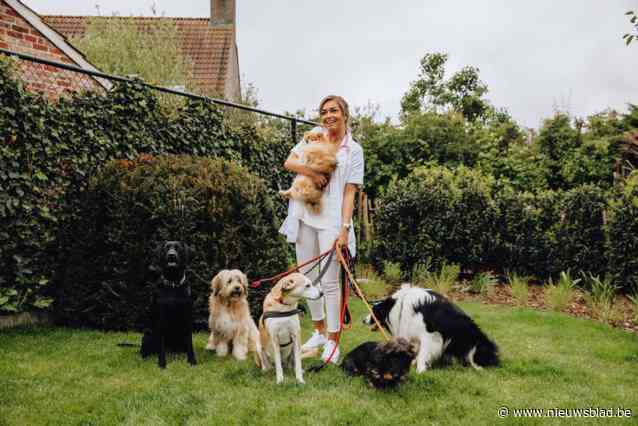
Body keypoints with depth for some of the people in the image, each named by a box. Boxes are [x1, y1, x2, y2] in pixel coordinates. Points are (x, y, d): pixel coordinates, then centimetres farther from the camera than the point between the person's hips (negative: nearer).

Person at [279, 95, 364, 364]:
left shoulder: (353, 150, 1)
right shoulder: (314, 135, 10)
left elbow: (350, 192, -4)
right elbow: (288, 162, 3)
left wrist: (345, 228, -13)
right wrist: (310, 171, -16)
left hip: (331, 220, -4)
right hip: (304, 216, 4)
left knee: (329, 281, -6)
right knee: (307, 277, 11)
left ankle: (333, 339, 6)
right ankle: (319, 331, 27)